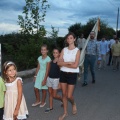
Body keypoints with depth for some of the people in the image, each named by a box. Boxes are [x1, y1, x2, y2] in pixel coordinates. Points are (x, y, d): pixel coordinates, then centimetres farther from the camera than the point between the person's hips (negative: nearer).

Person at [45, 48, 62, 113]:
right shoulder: (51, 61, 5)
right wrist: (47, 78, 17)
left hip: (55, 79, -6)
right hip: (49, 78, 6)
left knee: (54, 95, 1)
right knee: (50, 94, 11)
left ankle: (63, 100, 28)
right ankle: (50, 107, 23)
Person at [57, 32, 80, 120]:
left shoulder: (77, 51, -7)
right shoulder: (64, 50, 4)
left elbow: (75, 65, -16)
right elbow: (59, 63, -5)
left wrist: (64, 64, -9)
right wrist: (69, 62, -17)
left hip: (72, 74, -4)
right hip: (63, 74, 4)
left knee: (69, 96, -2)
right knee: (64, 94, 11)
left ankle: (74, 104, 33)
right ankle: (65, 113, 26)